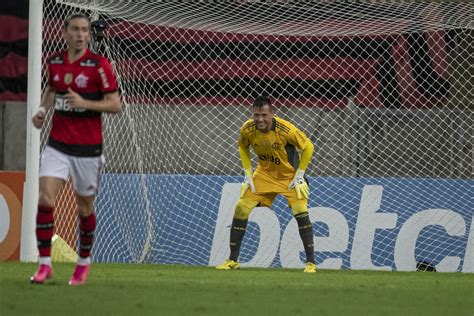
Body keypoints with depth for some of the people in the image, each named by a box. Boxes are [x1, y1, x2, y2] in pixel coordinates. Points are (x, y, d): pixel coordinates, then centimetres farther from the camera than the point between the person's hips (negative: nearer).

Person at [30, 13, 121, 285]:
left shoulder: (99, 65, -9)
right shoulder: (55, 63, 5)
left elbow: (116, 104, -10)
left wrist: (85, 103, -24)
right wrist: (43, 109, 6)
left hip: (87, 149, -3)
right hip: (58, 145, 3)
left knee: (85, 208, 9)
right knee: (45, 199, -15)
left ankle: (84, 263, 30)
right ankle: (45, 264, -10)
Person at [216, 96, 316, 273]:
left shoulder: (286, 130, -30)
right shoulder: (247, 129, -18)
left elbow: (308, 147, -15)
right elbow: (243, 147, 5)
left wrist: (299, 176, -15)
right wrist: (248, 174, -1)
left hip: (289, 175, -3)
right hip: (264, 174, 4)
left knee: (301, 212, -20)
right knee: (241, 208, -6)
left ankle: (311, 262, -10)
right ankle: (232, 260, 5)